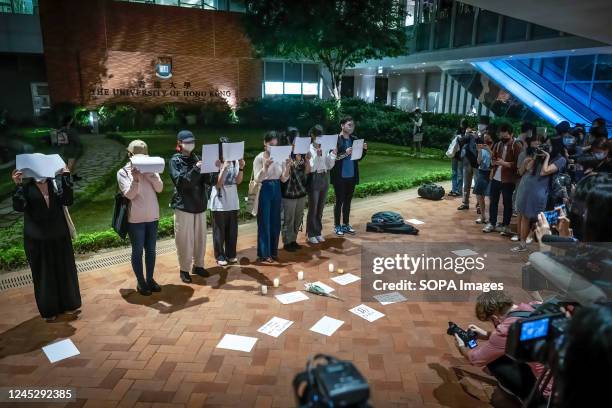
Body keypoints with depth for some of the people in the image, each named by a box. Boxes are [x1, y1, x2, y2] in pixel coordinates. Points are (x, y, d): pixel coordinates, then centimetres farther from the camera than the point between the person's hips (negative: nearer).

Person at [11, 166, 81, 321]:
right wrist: (18, 186, -28)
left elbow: (68, 201, -13)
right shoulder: (26, 185, -5)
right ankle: (49, 310, 22)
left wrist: (66, 178, -19)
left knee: (64, 270, 12)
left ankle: (68, 304, 29)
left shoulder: (56, 181, -1)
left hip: (59, 235, 2)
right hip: (37, 238, -2)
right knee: (44, 273, 8)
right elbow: (18, 207, -18)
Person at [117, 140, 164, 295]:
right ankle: (140, 282, 18)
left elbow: (159, 188, -5)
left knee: (151, 250, 12)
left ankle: (150, 279, 25)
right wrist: (135, 179, -27)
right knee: (138, 251, 6)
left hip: (152, 216, 4)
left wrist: (150, 174, -17)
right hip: (135, 219, -3)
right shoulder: (123, 172, -4)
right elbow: (129, 195, -14)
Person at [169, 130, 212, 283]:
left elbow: (206, 181, 4)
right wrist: (195, 170, -28)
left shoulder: (196, 158, 10)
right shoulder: (175, 160, -3)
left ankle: (198, 265, 24)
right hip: (183, 205, -5)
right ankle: (184, 269, 12)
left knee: (200, 237, 10)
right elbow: (180, 182, -17)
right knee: (184, 239, 0)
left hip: (199, 204, 5)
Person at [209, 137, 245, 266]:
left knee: (232, 229, 12)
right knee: (219, 230, 5)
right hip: (219, 202, -5)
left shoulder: (234, 161, 2)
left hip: (233, 201, 5)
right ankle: (220, 256, 17)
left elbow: (238, 181, 1)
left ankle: (230, 254, 25)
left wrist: (241, 168, -14)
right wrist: (224, 168, -25)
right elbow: (218, 184, -16)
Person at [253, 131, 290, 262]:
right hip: (264, 190, -4)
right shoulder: (259, 158, -9)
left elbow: (284, 179, 3)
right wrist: (265, 167, -29)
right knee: (264, 223, 2)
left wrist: (288, 167, -13)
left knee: (275, 223, 10)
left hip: (276, 190, 4)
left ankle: (273, 251, 24)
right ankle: (264, 254, 13)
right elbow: (257, 179, -15)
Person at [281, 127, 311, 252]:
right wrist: (291, 164, -26)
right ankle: (287, 242, 14)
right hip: (289, 191, -6)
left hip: (301, 190, 6)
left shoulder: (302, 152, 8)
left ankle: (293, 240, 25)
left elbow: (307, 171, 6)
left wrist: (307, 159, -8)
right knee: (288, 218, 2)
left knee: (298, 218, 12)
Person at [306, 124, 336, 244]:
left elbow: (330, 166, 5)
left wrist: (333, 153, -6)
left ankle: (318, 232, 25)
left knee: (320, 208, 13)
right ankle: (311, 234, 14)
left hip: (325, 178, 5)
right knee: (313, 208, 2)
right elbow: (311, 168, -15)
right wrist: (317, 156, -24)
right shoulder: (309, 148, -10)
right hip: (314, 179, -5)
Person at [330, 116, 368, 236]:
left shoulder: (354, 139, 8)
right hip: (340, 177, -6)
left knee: (348, 201, 13)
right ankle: (337, 226, 12)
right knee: (339, 201, 2)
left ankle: (346, 225, 23)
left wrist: (364, 150, -5)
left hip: (352, 176, 6)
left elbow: (358, 158, 12)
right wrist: (345, 153, -26)